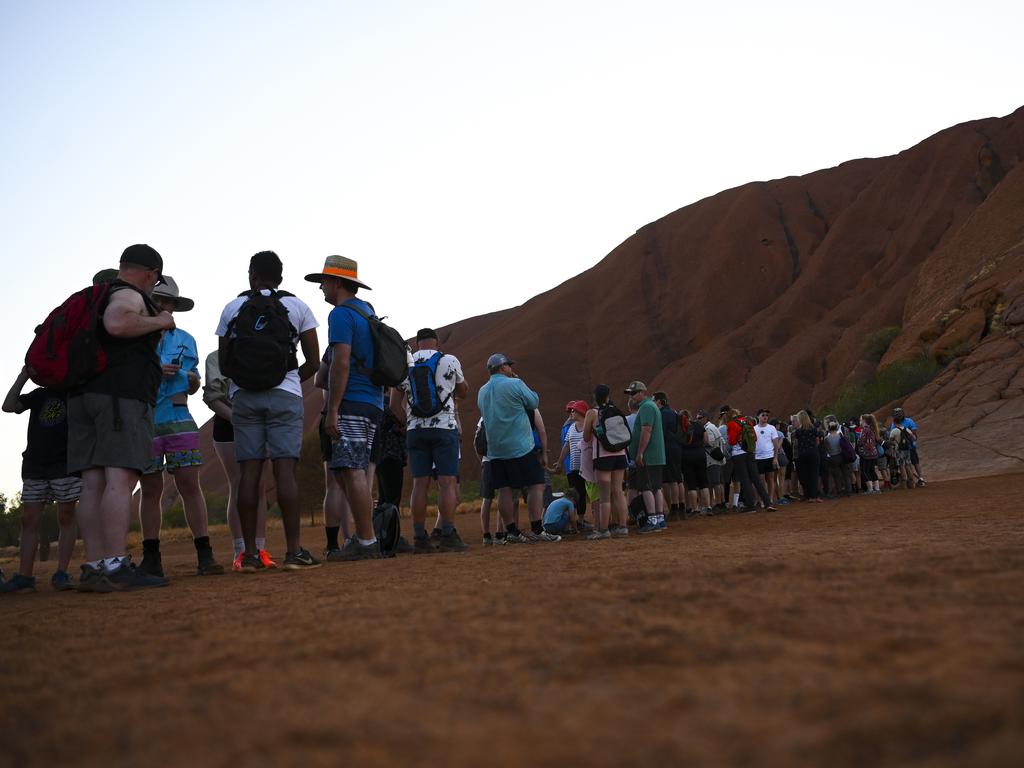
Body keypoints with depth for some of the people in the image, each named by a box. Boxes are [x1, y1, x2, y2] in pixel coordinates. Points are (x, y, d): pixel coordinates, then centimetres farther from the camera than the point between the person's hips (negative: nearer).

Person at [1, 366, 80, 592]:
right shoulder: (39, 395, 19)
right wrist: (24, 376, 6)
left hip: (66, 463, -4)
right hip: (34, 464, 4)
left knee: (66, 517, -4)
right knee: (29, 520, 0)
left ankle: (61, 573, -2)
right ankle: (24, 577, 1)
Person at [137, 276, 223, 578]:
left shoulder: (186, 341, 18)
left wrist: (190, 378, 0)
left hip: (179, 420, 2)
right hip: (143, 421, -2)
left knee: (190, 485, -5)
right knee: (151, 490, 3)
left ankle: (205, 556, -6)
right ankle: (151, 559, 12)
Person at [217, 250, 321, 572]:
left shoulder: (233, 308, 8)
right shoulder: (297, 307, 5)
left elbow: (223, 363, 6)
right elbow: (313, 362, 4)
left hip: (243, 397, 2)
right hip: (285, 396, -1)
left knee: (249, 472, 0)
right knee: (285, 470, -6)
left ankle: (250, 554, 0)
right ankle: (294, 551, -10)